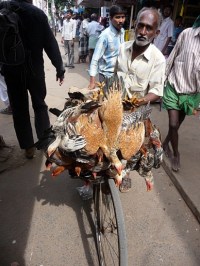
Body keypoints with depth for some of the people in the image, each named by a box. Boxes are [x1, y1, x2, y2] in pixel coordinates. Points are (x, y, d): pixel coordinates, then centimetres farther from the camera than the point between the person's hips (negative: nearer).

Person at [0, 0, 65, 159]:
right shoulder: (38, 13, -4)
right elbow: (51, 43, -6)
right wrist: (60, 68, -1)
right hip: (34, 68, 0)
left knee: (19, 109, 9)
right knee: (40, 105, 15)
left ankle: (28, 147, 15)